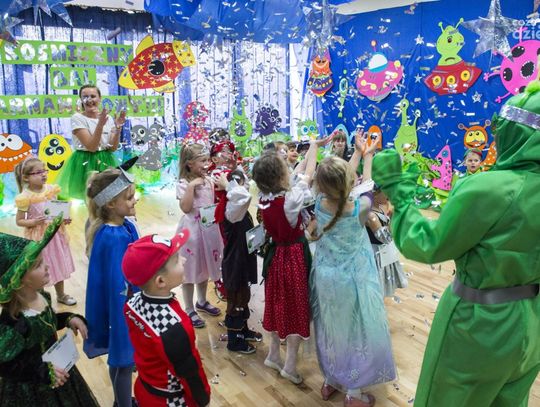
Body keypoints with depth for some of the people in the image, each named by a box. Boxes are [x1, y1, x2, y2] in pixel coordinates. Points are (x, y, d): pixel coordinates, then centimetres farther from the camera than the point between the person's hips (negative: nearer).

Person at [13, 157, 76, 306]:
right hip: (38, 237, -5)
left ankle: (61, 295, 38)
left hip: (55, 233, 5)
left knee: (58, 264, 19)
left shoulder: (51, 189, -4)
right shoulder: (25, 197, -18)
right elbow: (19, 221, -10)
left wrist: (64, 218, -8)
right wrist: (34, 222, -26)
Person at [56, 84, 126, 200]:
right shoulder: (77, 118, -10)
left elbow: (113, 148, 0)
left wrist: (118, 128, -12)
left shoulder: (108, 118, 4)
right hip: (85, 163, -4)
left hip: (105, 162, 4)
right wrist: (100, 124, -27)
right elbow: (91, 147, -19)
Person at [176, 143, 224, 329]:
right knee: (190, 269, 5)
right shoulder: (183, 184, -11)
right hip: (192, 230, -6)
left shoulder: (209, 180, 6)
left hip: (209, 229, 6)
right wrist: (191, 186, -24)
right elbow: (185, 208, -21)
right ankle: (189, 310, 18)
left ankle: (202, 302, 38)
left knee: (205, 266, 19)